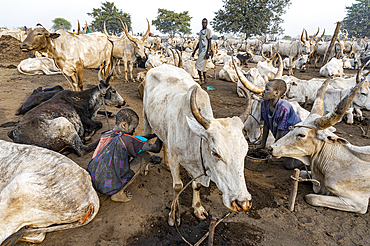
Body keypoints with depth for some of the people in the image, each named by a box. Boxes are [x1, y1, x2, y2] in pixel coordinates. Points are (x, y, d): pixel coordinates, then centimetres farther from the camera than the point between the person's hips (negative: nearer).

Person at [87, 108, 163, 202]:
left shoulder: (104, 135, 9)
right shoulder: (126, 139, -14)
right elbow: (156, 148, -7)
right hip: (110, 188, -8)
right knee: (145, 156, -1)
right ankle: (118, 192, -3)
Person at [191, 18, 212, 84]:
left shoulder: (208, 31, -6)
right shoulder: (200, 31, 19)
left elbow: (209, 42, -12)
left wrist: (208, 52, -21)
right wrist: (194, 51, 20)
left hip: (205, 50, -8)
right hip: (201, 50, 8)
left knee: (198, 64, -13)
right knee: (202, 65, 9)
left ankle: (200, 79, -6)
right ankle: (204, 80, 15)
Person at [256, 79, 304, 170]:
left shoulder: (284, 108, -33)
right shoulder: (264, 104, -11)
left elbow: (280, 131, -24)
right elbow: (266, 124, -1)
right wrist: (262, 144, 4)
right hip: (284, 137, 7)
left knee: (288, 164, -12)